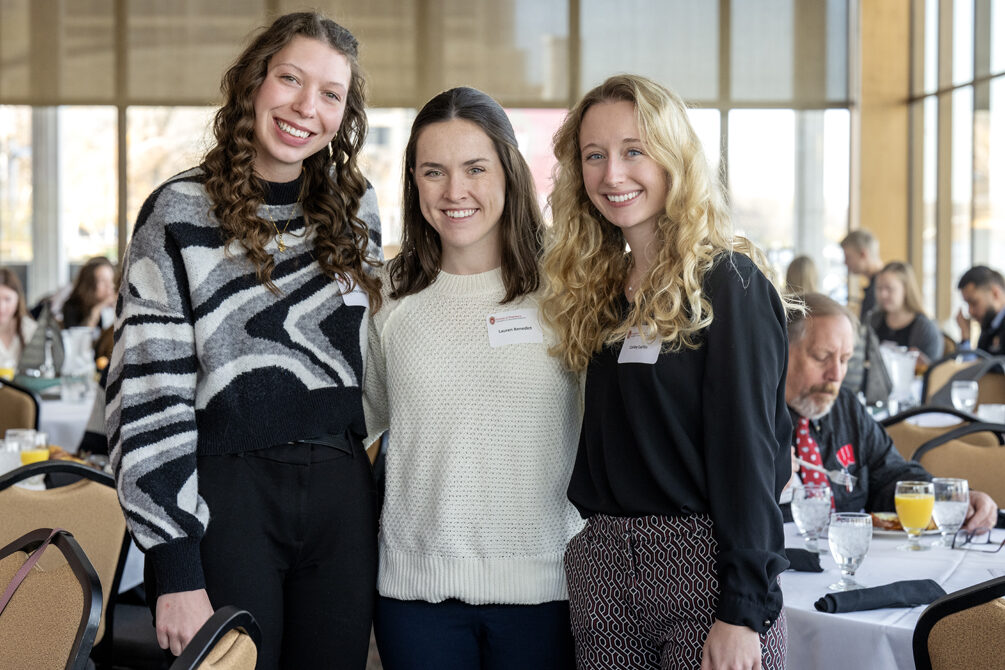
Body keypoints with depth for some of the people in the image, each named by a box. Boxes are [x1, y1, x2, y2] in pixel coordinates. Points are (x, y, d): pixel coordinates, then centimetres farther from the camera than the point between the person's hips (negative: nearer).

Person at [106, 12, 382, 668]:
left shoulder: (356, 206, 10)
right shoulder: (181, 211, -4)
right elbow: (149, 392, -8)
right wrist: (176, 568, -14)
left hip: (342, 494, 4)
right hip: (229, 492, -4)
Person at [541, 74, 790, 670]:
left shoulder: (727, 282, -7)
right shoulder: (597, 292, 12)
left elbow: (747, 451, -13)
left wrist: (744, 610, -17)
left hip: (706, 568, -6)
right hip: (603, 569, 6)